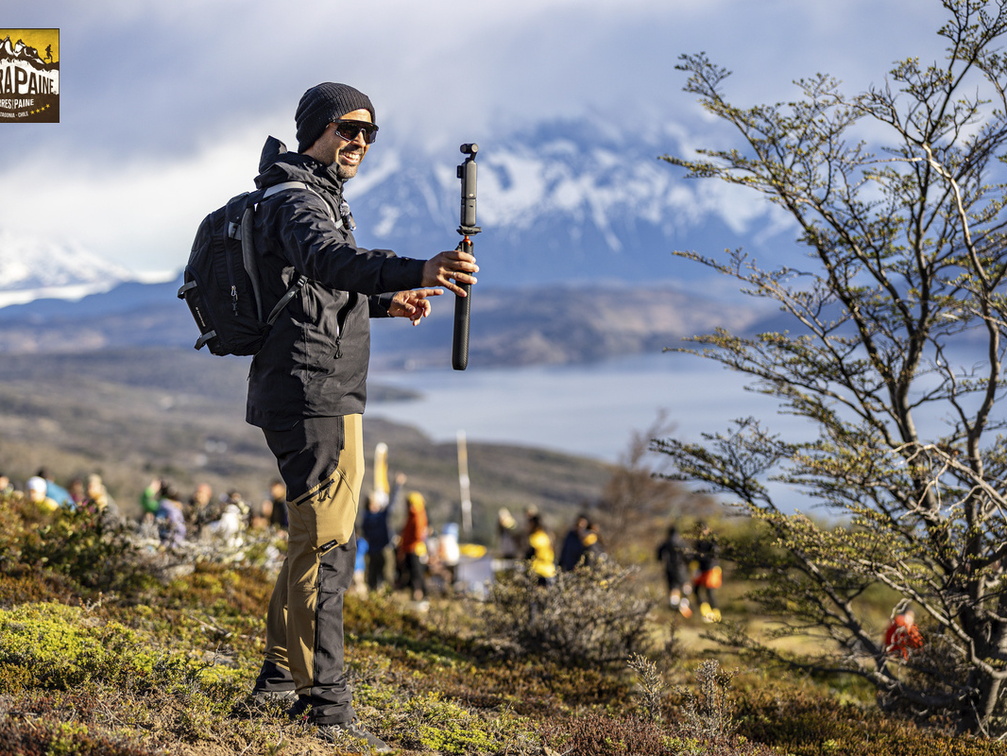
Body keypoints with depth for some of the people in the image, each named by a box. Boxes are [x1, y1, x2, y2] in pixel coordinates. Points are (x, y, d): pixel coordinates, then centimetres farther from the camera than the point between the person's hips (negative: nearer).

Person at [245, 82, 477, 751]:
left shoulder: (318, 199, 21)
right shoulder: (299, 202, -13)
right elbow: (329, 261, -36)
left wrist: (385, 301, 20)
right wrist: (417, 272, -52)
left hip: (306, 396, 11)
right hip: (315, 393, -11)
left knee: (315, 538, 19)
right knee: (325, 545, -11)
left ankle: (280, 677, 28)